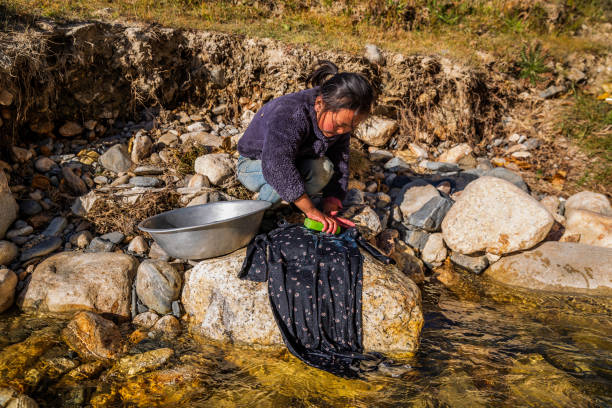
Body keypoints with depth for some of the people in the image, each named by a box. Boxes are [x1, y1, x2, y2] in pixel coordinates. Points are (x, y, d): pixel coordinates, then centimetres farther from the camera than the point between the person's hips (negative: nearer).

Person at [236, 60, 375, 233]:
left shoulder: (341, 118, -15)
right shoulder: (289, 113, -38)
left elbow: (340, 164, -12)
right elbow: (277, 166, -48)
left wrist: (329, 211, -24)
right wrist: (312, 210, -47)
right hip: (254, 164, -6)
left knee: (323, 168, -22)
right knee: (286, 174, -36)